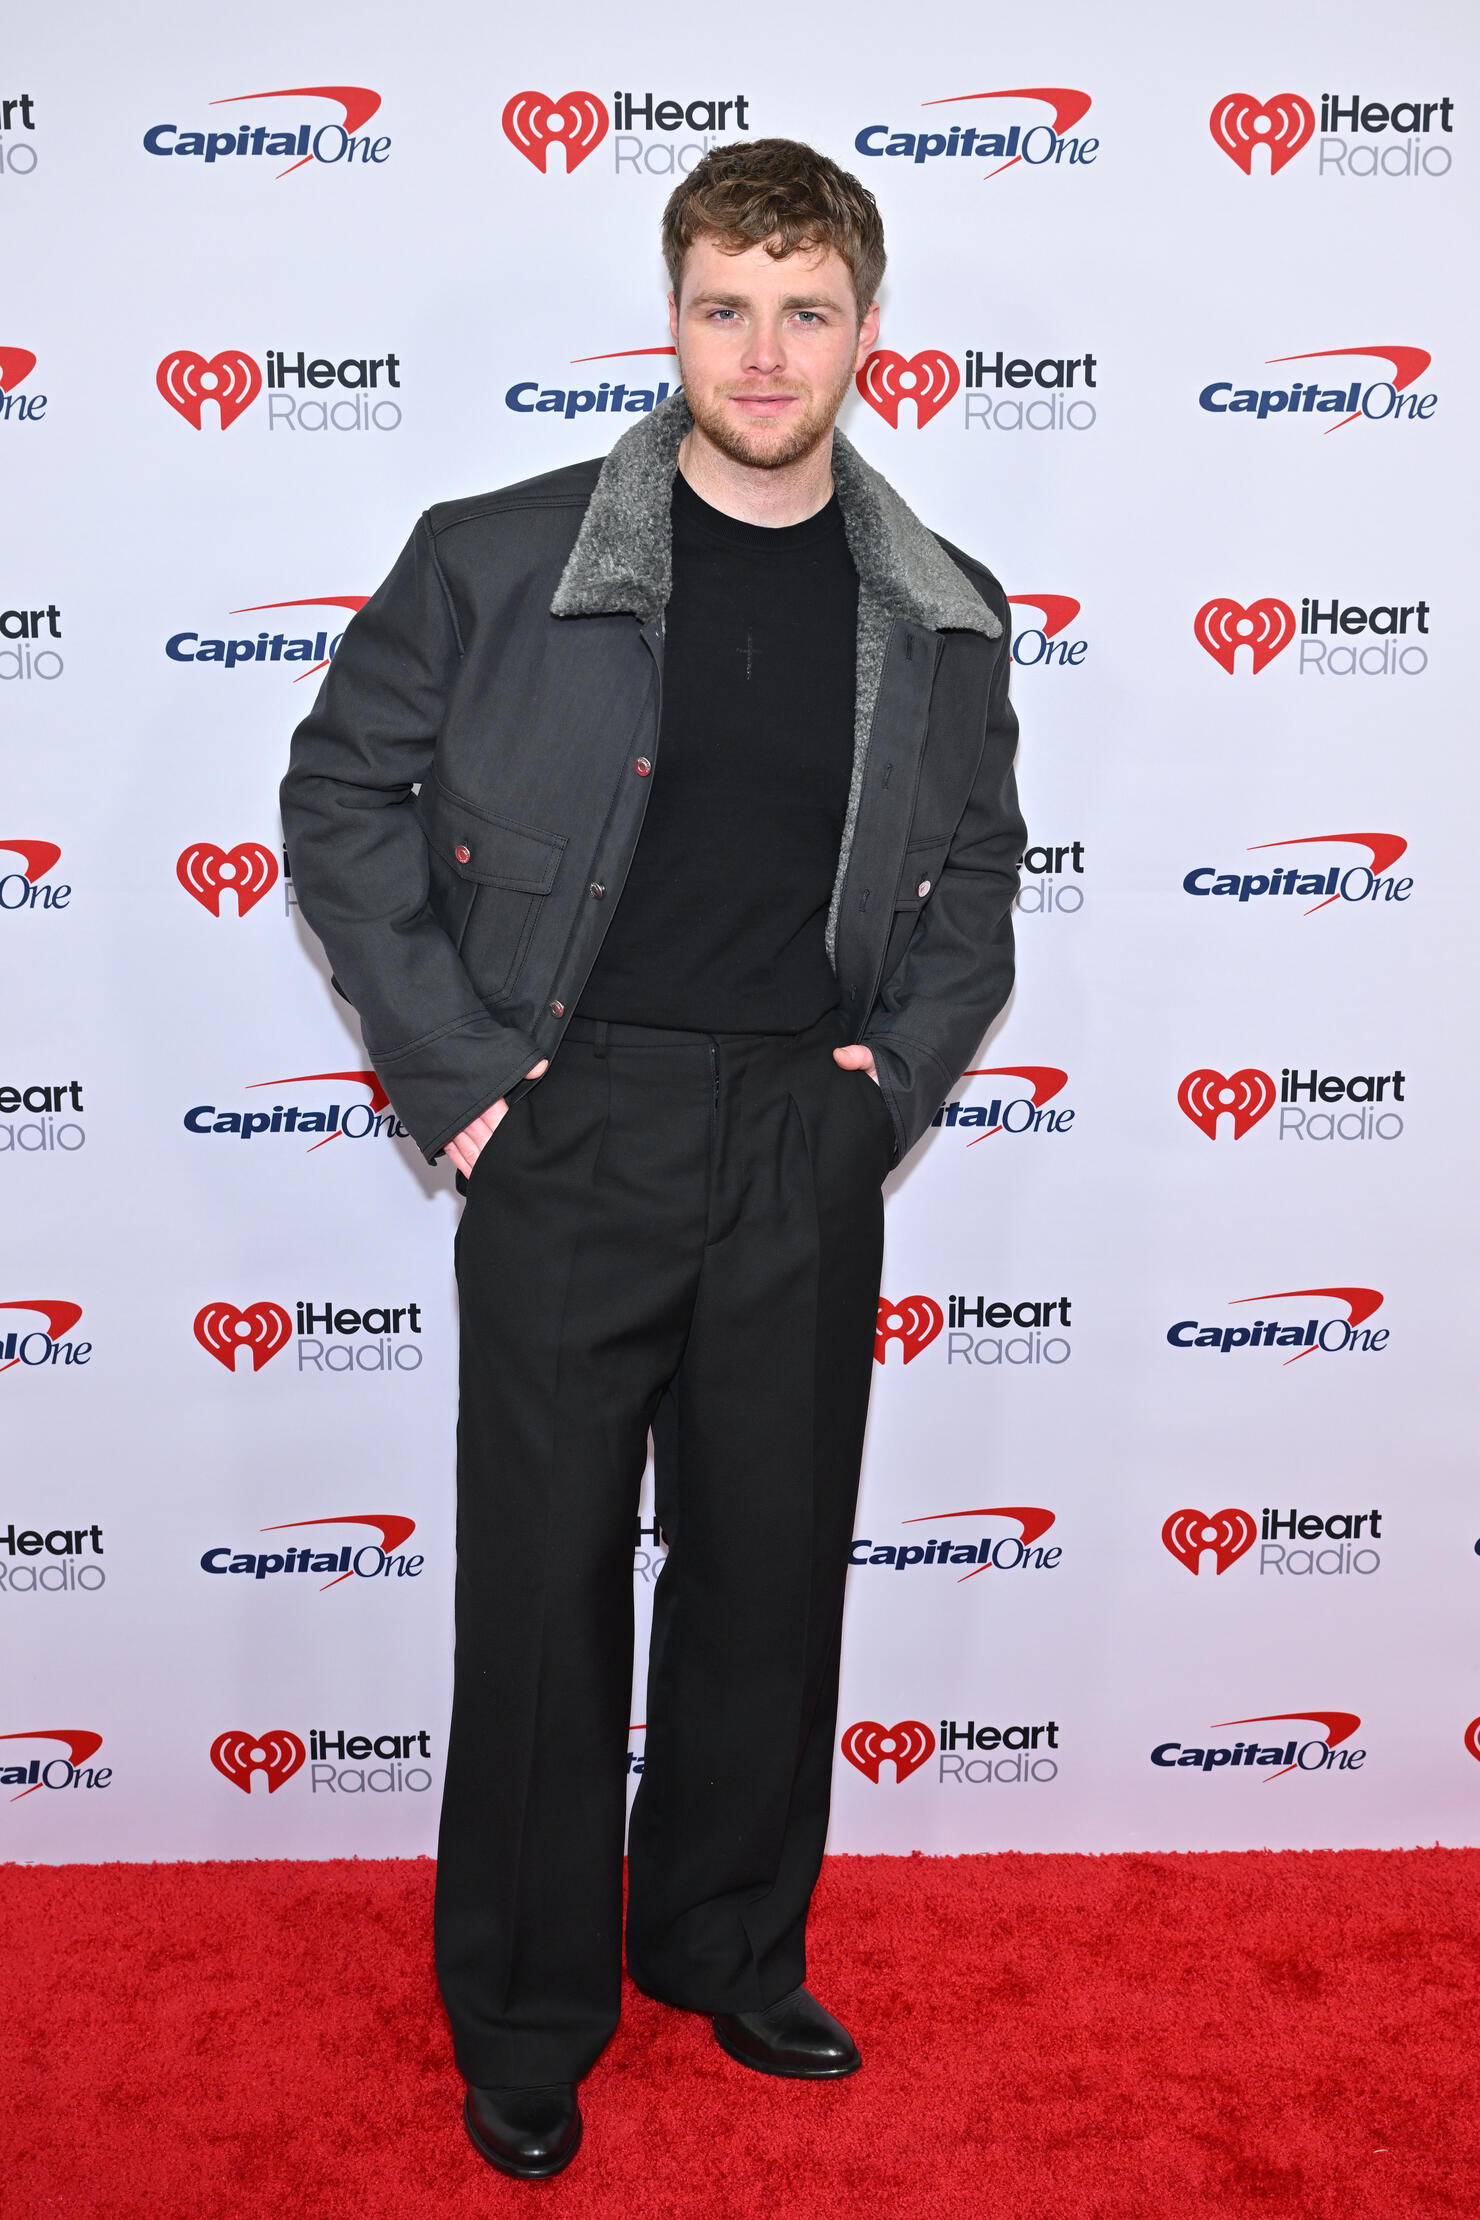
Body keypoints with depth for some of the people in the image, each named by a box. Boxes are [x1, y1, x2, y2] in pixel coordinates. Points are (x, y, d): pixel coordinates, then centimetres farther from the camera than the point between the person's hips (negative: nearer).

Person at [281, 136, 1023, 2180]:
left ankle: (726, 1947, 35)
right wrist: (452, 1063, -6)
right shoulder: (497, 559, -4)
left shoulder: (944, 616, 6)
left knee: (772, 1568, 13)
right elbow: (342, 794, 2)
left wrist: (901, 1064, 3)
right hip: (576, 1133, -2)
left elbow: (980, 868, 17)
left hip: (808, 1150, 3)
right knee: (545, 1582, 5)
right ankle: (527, 2019, 25)